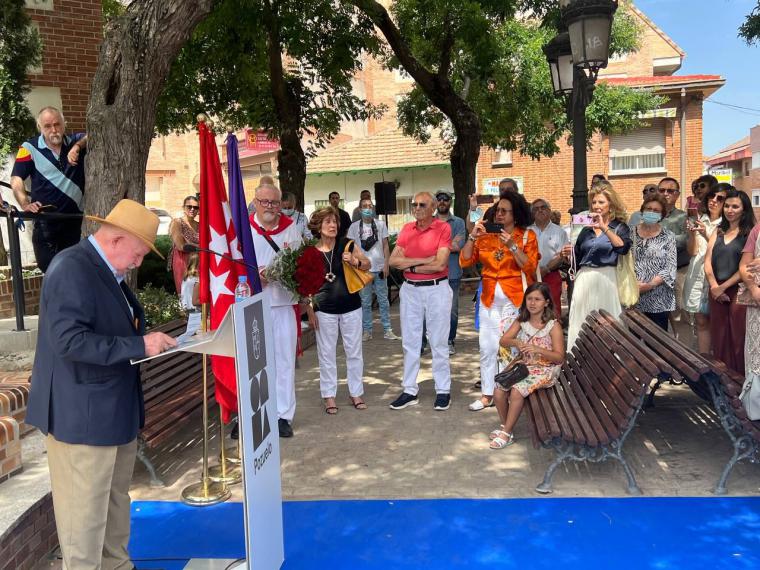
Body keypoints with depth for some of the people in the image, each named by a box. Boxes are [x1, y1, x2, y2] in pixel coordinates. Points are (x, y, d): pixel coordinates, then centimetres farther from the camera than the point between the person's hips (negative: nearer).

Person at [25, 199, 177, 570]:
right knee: (85, 510, 4)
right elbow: (69, 341, -28)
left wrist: (147, 340, 2)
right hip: (82, 414, -10)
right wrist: (139, 345, -26)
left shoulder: (107, 270, 11)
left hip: (114, 409, 10)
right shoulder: (71, 269, -19)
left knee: (115, 500, 21)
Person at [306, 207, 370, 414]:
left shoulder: (347, 245, -4)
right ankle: (329, 396, 21)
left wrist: (355, 261, -15)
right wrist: (309, 311, -4)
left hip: (351, 307, 1)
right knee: (326, 354, 8)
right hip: (324, 310, -1)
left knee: (354, 351, 10)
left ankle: (356, 393, 25)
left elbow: (368, 265, 6)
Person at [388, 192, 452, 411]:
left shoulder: (443, 228, -8)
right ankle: (410, 391, 20)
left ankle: (443, 390, 16)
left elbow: (439, 264, -17)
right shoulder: (407, 229, 6)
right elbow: (393, 260, -4)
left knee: (438, 342, 5)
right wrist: (423, 260, -13)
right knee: (409, 342, 10)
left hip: (436, 289, -5)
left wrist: (410, 266, -7)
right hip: (410, 290, 5)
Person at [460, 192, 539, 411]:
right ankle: (487, 394, 15)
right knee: (488, 347, 5)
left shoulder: (527, 236, 0)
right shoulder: (486, 235, 7)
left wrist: (512, 245, -17)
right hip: (489, 299, 3)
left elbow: (530, 267, -10)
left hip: (515, 299, -3)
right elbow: (465, 261, 2)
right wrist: (472, 237, -9)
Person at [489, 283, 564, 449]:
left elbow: (559, 357, -13)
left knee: (516, 391, -27)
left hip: (545, 370, -5)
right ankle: (505, 426, 10)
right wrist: (515, 342, -23)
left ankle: (507, 433, -10)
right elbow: (503, 341, -1)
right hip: (524, 366, 5)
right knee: (498, 392, -15)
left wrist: (538, 350, -28)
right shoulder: (521, 321, 4)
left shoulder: (553, 326, -11)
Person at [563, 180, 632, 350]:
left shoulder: (619, 227, 4)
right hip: (584, 279, 4)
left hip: (606, 279, -3)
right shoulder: (586, 228, 14)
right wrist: (570, 253, -2)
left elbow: (623, 247, -17)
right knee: (582, 322, 3)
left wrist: (604, 228, -20)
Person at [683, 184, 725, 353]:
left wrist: (706, 235, -24)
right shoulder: (699, 221, 9)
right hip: (696, 275, 3)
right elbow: (692, 251, 4)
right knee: (701, 321, 6)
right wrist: (692, 233, -13)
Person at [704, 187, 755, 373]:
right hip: (717, 292, 5)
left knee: (738, 338, -1)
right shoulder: (718, 232, 13)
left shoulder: (750, 233, -3)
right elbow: (708, 261, 6)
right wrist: (714, 286, -7)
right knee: (719, 338, 9)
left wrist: (723, 287, -10)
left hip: (739, 291, -5)